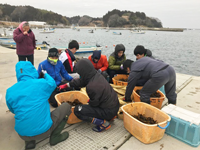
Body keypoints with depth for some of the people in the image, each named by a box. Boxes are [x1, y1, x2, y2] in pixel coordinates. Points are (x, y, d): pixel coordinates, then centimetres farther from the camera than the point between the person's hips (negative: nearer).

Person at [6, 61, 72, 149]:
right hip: (43, 131, -4)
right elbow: (52, 83, 14)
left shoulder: (10, 91, 0)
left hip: (22, 134, 5)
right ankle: (54, 137, 12)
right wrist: (45, 74, 32)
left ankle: (29, 142, 18)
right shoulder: (42, 83, -11)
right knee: (66, 106, 12)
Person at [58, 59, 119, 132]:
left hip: (108, 111, -8)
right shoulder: (97, 75, -5)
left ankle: (103, 123, -5)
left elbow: (94, 103, -14)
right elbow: (81, 81, 12)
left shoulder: (91, 87, -30)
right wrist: (67, 85, 21)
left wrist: (89, 101, 10)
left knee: (78, 110, -7)